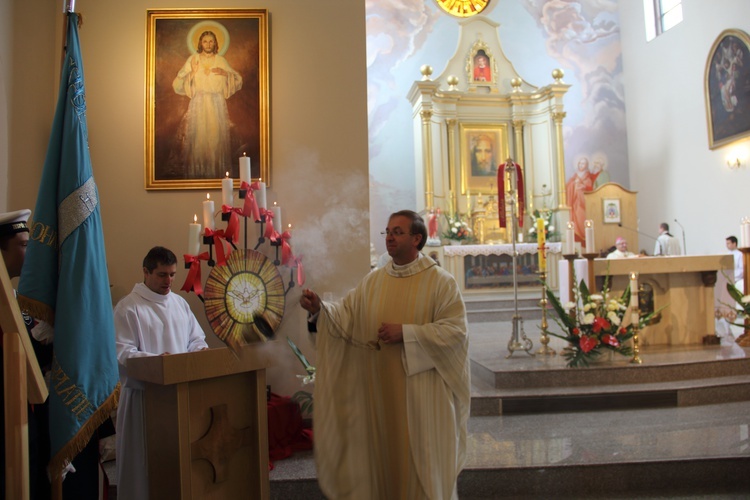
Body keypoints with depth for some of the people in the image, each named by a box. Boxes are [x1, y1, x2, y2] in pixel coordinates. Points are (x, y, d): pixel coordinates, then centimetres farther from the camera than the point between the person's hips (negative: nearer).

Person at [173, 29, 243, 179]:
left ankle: (217, 171, 9)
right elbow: (178, 84, 2)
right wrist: (193, 72, -13)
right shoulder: (193, 59, 5)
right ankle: (198, 172, 6)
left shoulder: (221, 60, 8)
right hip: (199, 104, -1)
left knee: (217, 136, -2)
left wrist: (225, 73, -6)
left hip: (217, 104, 1)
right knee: (198, 137, -4)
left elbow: (238, 79, 12)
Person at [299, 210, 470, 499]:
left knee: (422, 458, 7)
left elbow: (455, 329, -14)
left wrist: (405, 332, -19)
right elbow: (347, 315, 4)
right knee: (385, 451, 13)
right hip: (381, 390, 4)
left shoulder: (440, 282, -7)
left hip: (423, 391, -4)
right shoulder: (373, 281, 7)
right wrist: (320, 309, -15)